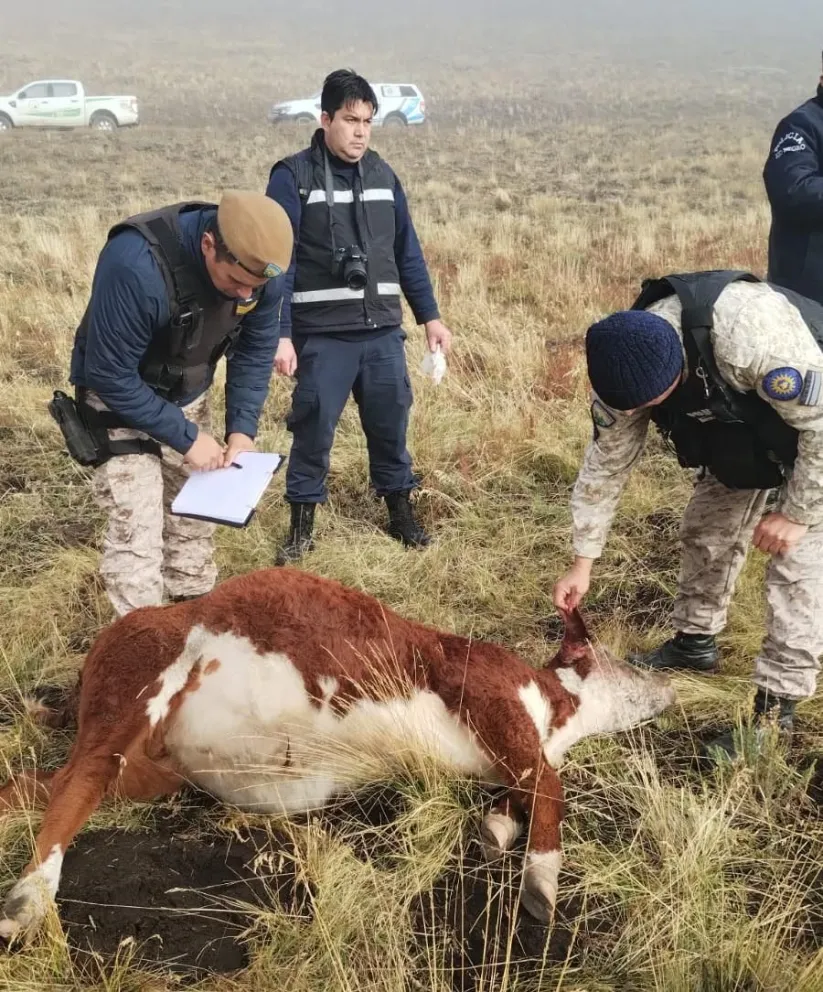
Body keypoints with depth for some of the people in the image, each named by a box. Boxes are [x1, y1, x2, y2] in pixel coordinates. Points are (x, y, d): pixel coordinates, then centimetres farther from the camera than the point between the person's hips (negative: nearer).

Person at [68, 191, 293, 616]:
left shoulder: (263, 265, -21)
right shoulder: (136, 266, -40)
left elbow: (255, 351, -5)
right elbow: (110, 376, -30)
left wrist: (242, 427, -15)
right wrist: (185, 437, -27)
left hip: (186, 396, 6)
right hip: (119, 398, -6)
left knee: (193, 514, 16)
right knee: (136, 529, -11)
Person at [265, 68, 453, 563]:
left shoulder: (382, 175, 9)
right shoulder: (293, 177, -6)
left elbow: (408, 252, 15)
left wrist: (430, 316, 12)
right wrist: (279, 333, -15)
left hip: (383, 331, 4)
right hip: (321, 334, -4)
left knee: (391, 423, 11)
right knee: (314, 428, 1)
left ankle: (401, 510, 29)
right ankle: (302, 523, 16)